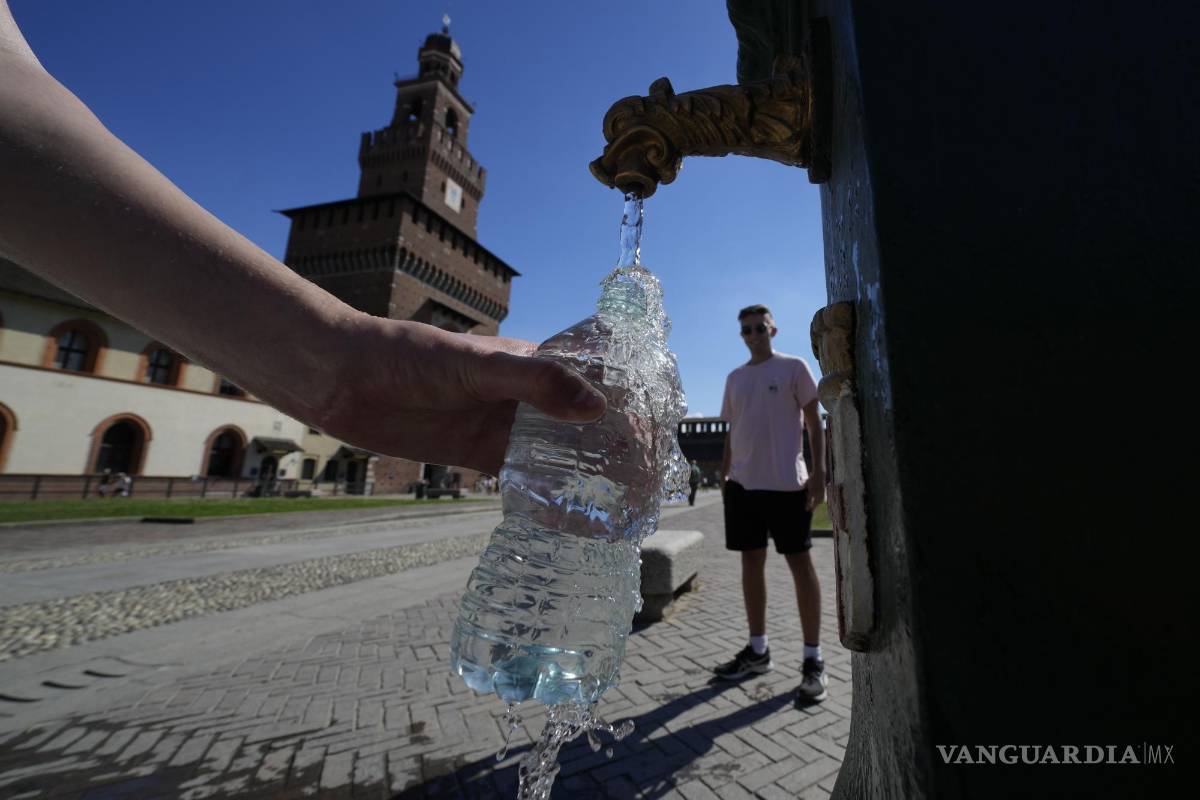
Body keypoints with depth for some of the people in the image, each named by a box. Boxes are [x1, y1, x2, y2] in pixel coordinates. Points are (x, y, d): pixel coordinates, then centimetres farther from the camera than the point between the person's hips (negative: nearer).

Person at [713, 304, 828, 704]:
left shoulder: (794, 367, 2)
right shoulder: (734, 378, 16)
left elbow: (814, 424, -1)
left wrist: (819, 472, -10)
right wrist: (724, 473, 13)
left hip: (786, 482, -5)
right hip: (743, 483, 5)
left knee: (800, 563, 2)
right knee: (751, 562, 10)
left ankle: (813, 659, 13)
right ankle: (757, 649, 23)